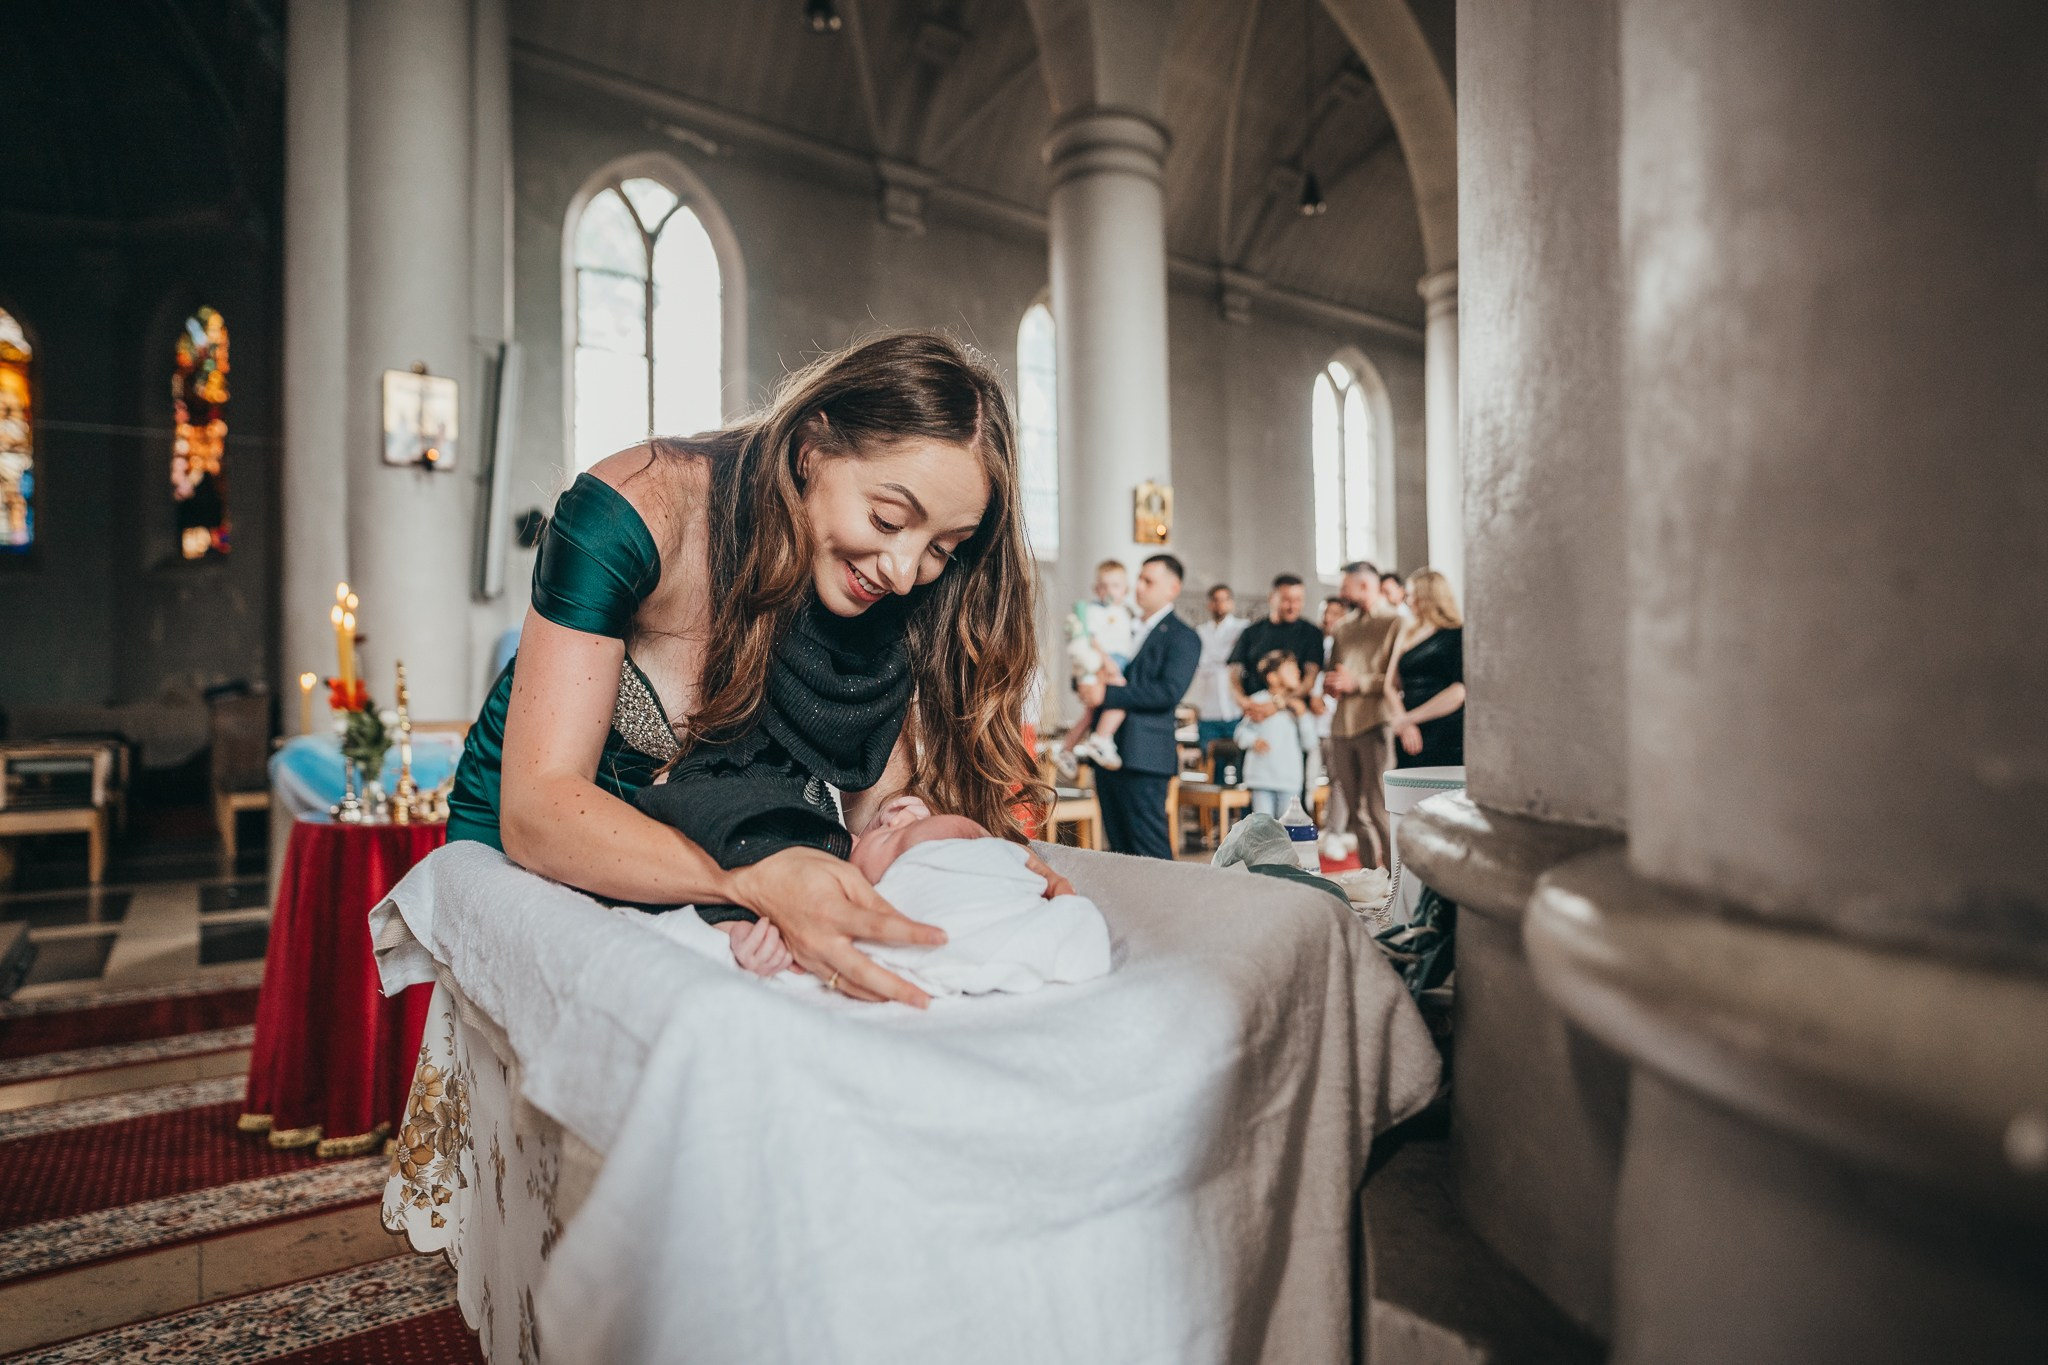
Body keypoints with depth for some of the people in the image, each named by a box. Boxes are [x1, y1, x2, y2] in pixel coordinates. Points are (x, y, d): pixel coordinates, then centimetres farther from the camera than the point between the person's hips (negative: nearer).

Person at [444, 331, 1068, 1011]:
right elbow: (536, 807, -31)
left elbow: (878, 802, -14)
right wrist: (754, 882, -47)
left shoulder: (904, 598, -14)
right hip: (520, 851, -1)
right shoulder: (639, 510, -27)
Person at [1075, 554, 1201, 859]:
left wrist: (1107, 693, -21)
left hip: (1142, 756, -7)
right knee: (1119, 848, 13)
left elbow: (1170, 691, -18)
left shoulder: (1182, 637, -4)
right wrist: (1087, 684, -2)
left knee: (1150, 851, -6)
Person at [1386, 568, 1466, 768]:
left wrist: (1408, 718, -10)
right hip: (1409, 737, 5)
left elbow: (1460, 691, -11)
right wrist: (1404, 724, -7)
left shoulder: (1458, 635, 0)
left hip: (1447, 739, -4)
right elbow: (1391, 686, 10)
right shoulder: (1408, 635, 16)